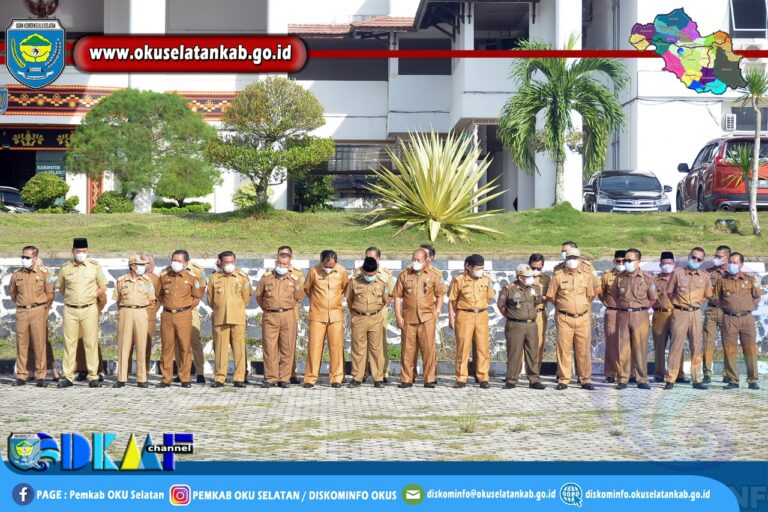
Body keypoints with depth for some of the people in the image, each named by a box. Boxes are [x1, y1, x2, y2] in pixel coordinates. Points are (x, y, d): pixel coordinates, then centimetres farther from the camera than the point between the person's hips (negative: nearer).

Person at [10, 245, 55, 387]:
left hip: (38, 310, -3)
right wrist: (20, 304, 14)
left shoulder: (44, 273, 0)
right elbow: (12, 293, 19)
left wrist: (42, 308, 5)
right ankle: (21, 375, 8)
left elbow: (50, 295, 4)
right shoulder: (16, 274, 8)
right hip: (21, 312, 3)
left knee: (39, 343, -3)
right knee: (21, 343, 3)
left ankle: (41, 376, 0)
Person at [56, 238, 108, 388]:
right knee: (69, 343, 4)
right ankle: (68, 377, 9)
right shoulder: (65, 268, 5)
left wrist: (90, 296, 0)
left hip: (89, 309, -1)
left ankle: (93, 377, 3)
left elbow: (103, 288, 7)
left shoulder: (95, 267, 2)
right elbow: (61, 288, 18)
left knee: (91, 343, 0)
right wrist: (71, 298, 7)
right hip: (70, 309, 1)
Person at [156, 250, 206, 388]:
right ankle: (166, 378, 9)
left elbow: (197, 296, 10)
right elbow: (158, 293, 21)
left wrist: (187, 307, 5)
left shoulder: (192, 277, 1)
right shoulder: (164, 275, 7)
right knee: (166, 347, 3)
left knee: (185, 347, -1)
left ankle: (185, 378, 6)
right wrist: (166, 304, 13)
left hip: (184, 315, -2)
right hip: (167, 315, 2)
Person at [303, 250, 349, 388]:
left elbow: (346, 289, 13)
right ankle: (310, 378, 4)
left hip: (336, 315, 1)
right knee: (314, 345, -2)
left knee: (336, 346, 1)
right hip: (317, 315, -1)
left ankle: (336, 378, 8)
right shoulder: (314, 271, -7)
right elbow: (307, 288, 9)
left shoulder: (342, 271, -3)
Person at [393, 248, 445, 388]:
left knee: (428, 349, -1)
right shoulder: (404, 275, 7)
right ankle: (406, 379, 10)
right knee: (407, 349, 3)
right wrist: (398, 316, -1)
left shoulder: (432, 276, 7)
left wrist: (437, 312, 2)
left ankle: (429, 379, 7)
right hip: (408, 319, 1)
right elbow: (397, 296, 7)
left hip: (427, 319, -1)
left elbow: (439, 296, 13)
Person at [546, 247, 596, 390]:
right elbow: (551, 296, 8)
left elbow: (591, 296, 18)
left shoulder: (587, 276, 7)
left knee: (584, 349, 3)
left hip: (583, 318, 2)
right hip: (564, 318, -2)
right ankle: (563, 380, 5)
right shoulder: (558, 275, 0)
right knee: (564, 349, -1)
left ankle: (585, 379, 10)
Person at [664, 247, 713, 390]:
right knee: (676, 346, -4)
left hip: (696, 314, 3)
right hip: (680, 313, -3)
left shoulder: (705, 276, 6)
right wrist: (678, 303, 4)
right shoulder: (677, 273, -1)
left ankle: (696, 379, 12)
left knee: (696, 347, 5)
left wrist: (696, 303, 7)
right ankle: (670, 380, -2)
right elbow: (669, 293, 5)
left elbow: (707, 295, 16)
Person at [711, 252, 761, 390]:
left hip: (747, 318, 0)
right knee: (729, 350, -2)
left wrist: (749, 306, 5)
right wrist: (725, 307, 4)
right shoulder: (722, 281, 8)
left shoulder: (750, 280, 9)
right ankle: (732, 380, 3)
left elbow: (757, 297, 14)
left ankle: (752, 380, 3)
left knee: (750, 349, -2)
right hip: (729, 319, 0)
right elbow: (715, 298, 11)